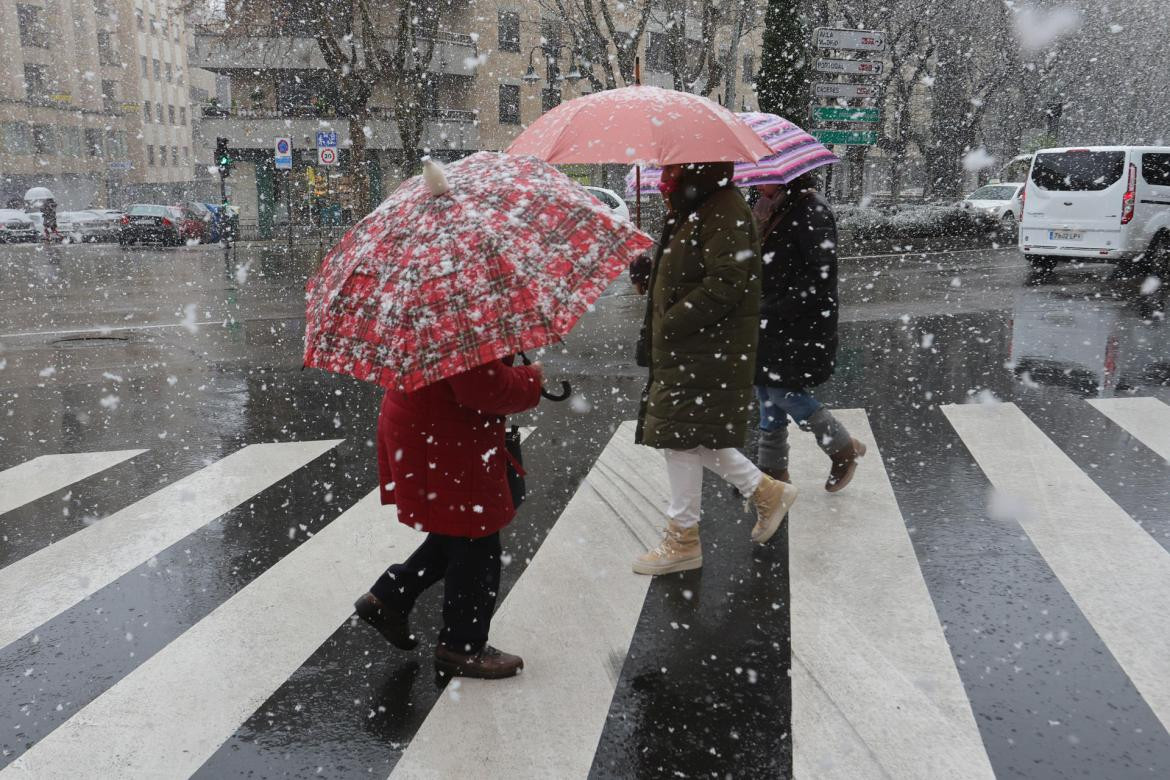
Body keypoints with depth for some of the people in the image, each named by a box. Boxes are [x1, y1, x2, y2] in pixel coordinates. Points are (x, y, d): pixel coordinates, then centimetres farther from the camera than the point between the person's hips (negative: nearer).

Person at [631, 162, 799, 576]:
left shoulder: (725, 213, -16)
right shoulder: (692, 211, 16)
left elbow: (724, 285, -24)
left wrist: (669, 324, -20)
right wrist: (652, 333, 14)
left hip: (708, 352, -10)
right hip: (683, 349, 10)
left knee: (680, 437, -3)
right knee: (689, 435, 15)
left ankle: (682, 540, 11)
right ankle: (767, 491, 29)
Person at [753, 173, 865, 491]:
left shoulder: (811, 211, -15)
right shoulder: (771, 208, 12)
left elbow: (821, 276, -20)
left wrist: (773, 310, -20)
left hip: (801, 327, -9)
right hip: (770, 322, 9)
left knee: (782, 391, -7)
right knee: (767, 390, 10)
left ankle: (844, 448, 14)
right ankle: (772, 469, 21)